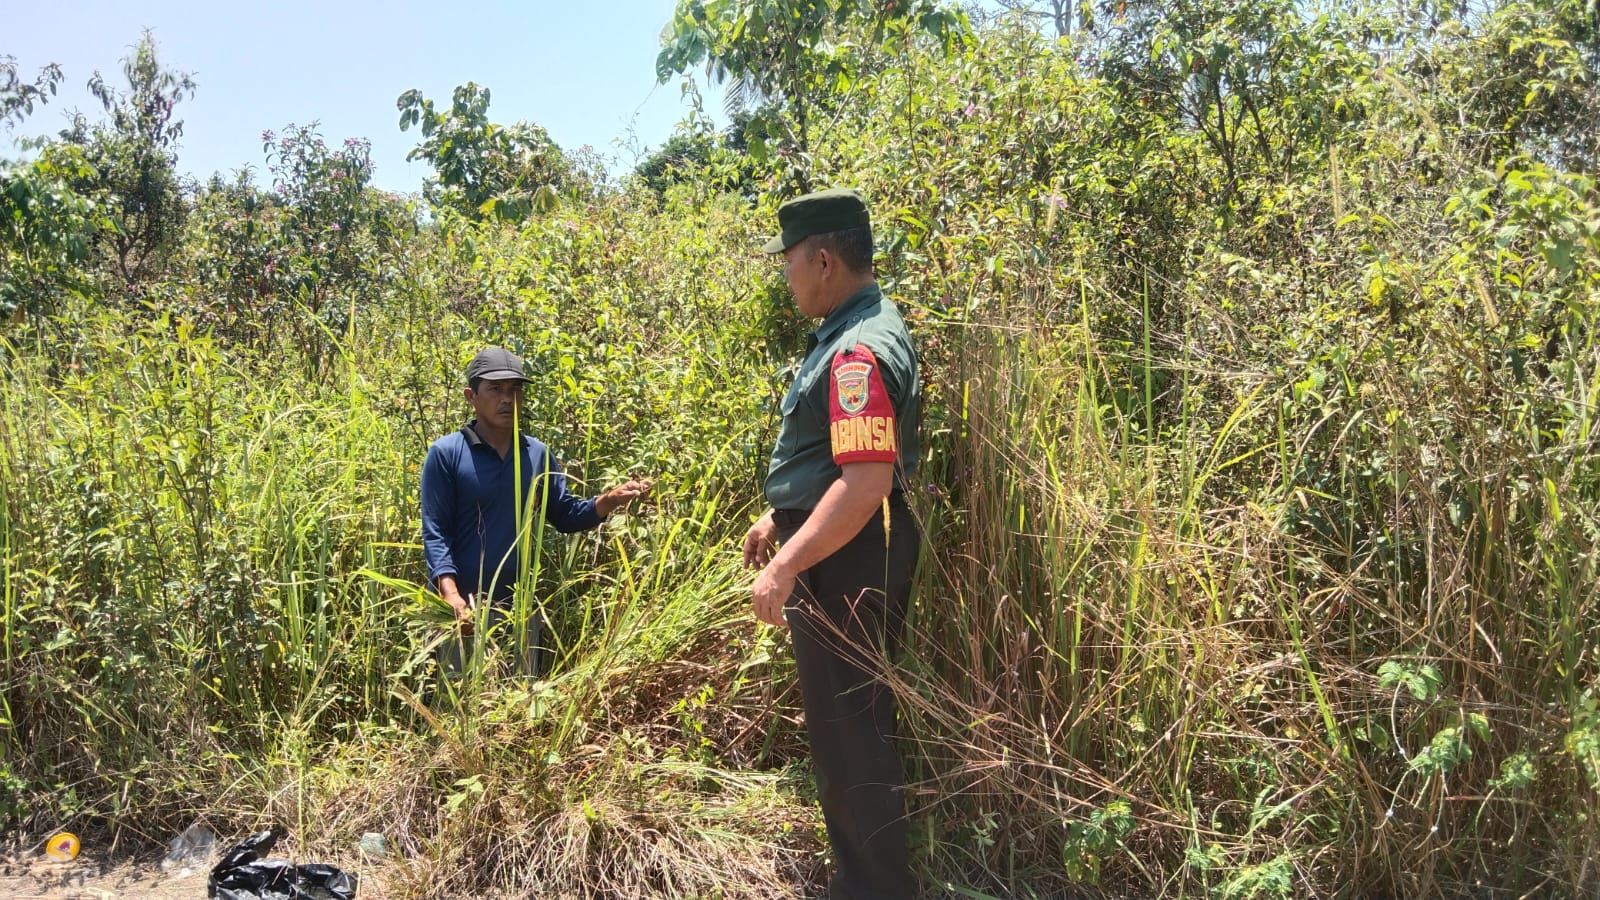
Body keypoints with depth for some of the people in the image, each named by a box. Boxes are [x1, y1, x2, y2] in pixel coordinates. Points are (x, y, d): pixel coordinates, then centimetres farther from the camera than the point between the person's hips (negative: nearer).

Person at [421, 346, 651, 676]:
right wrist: (451, 595, -27)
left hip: (521, 606, 4)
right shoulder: (446, 454, -10)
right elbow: (434, 531, -13)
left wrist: (610, 500, -13)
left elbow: (566, 515, 7)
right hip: (463, 608, -4)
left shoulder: (538, 454, 4)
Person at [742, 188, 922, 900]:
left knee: (847, 726, 0)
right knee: (841, 718, 20)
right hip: (833, 548, 11)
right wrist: (778, 516, 23)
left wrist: (786, 566, -26)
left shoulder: (861, 350, -23)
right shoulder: (849, 332, 11)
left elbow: (866, 481, -30)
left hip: (848, 560, -11)